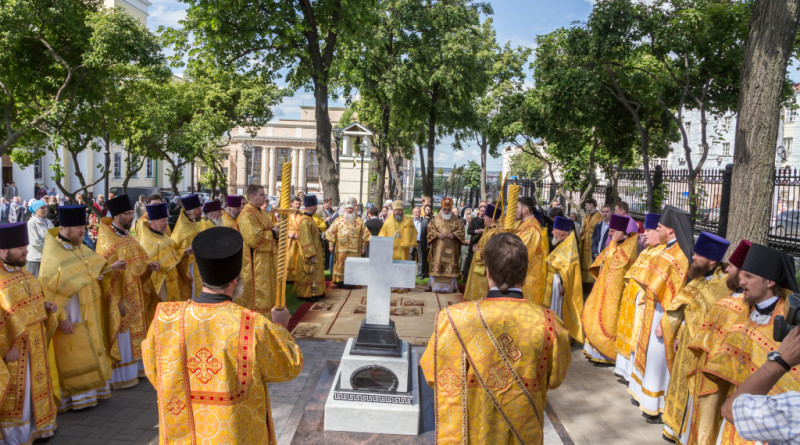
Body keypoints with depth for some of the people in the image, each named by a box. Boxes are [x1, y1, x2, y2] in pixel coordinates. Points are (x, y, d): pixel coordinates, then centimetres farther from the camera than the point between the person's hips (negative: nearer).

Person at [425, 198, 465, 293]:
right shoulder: (436, 220, 8)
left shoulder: (457, 221, 10)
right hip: (438, 249, 0)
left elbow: (461, 230, 5)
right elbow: (430, 229, 2)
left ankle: (449, 287, 6)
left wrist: (454, 235, -12)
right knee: (437, 267, -2)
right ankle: (437, 286, 5)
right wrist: (438, 235, -13)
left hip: (451, 249, 0)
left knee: (450, 267, -1)